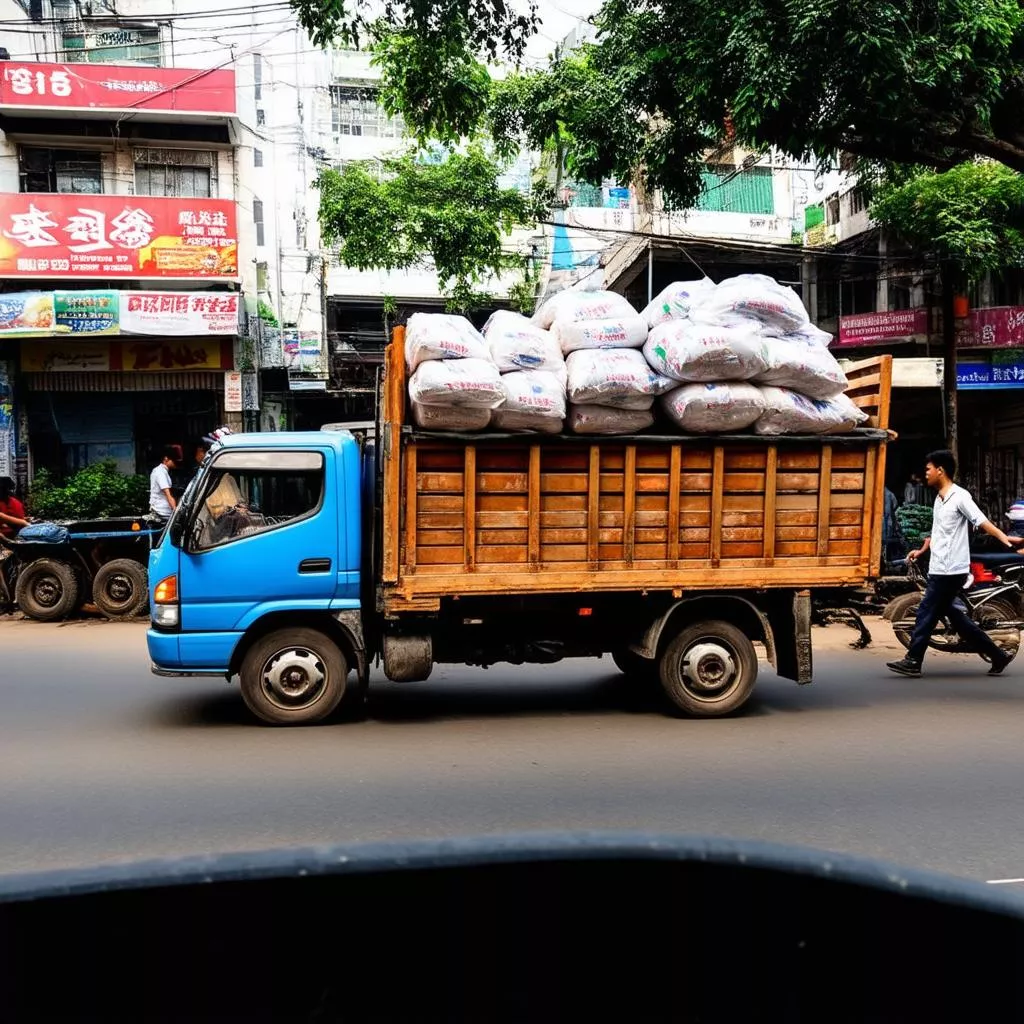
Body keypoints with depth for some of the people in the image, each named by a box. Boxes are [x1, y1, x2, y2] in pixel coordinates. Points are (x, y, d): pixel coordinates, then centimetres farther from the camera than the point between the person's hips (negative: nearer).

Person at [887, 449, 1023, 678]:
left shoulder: (960, 497, -12)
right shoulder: (939, 499, 16)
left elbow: (982, 521, -24)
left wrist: (1004, 537, -38)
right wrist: (921, 550, 32)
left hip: (950, 570, -9)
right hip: (939, 569, 9)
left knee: (927, 612, -5)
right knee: (951, 613, 12)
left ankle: (913, 661, 4)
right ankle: (997, 655, 20)